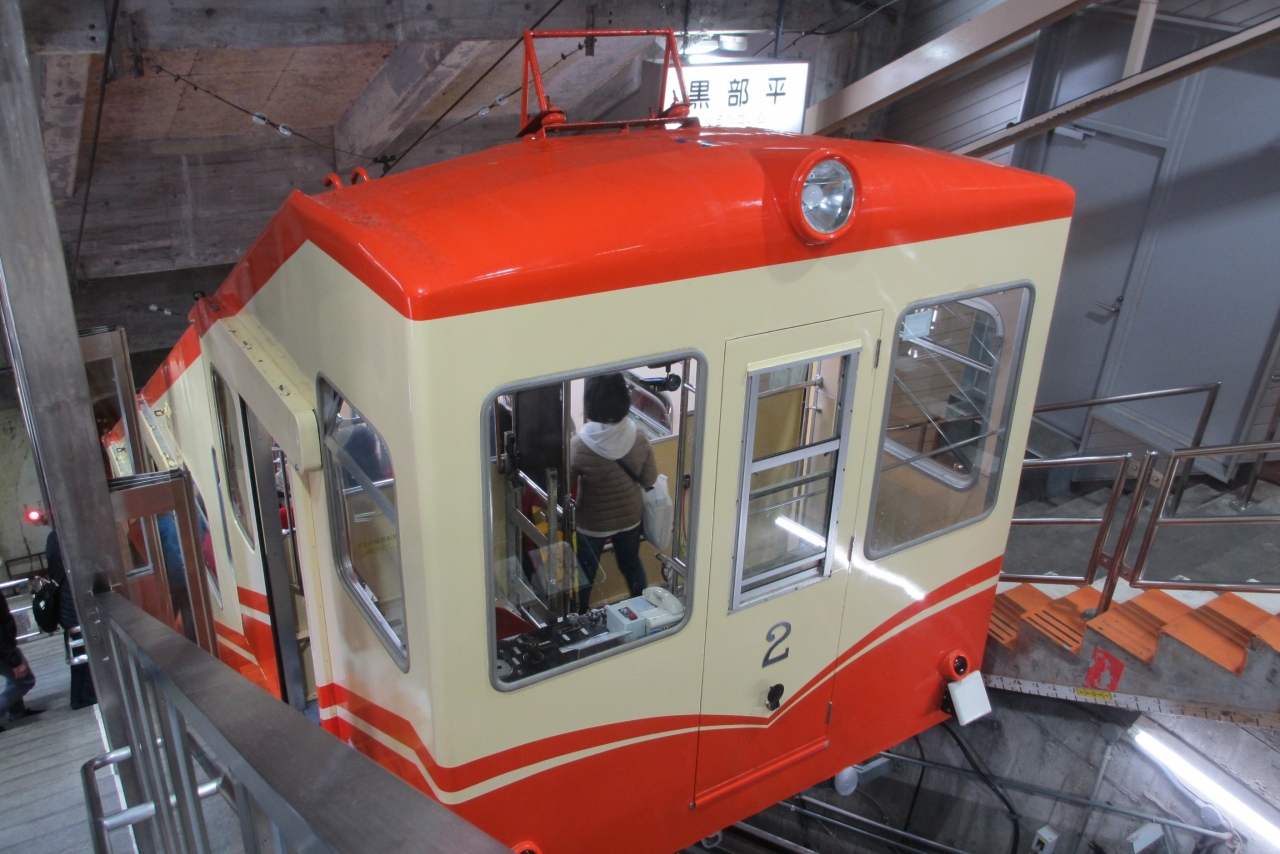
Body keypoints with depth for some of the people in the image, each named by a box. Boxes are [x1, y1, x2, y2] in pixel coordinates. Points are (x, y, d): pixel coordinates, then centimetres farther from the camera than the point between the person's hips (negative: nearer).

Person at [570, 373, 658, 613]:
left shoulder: (580, 446, -29)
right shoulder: (639, 438, -19)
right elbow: (650, 479, -6)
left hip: (593, 523, -3)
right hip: (630, 516, 3)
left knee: (586, 571, 21)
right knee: (631, 562, 28)